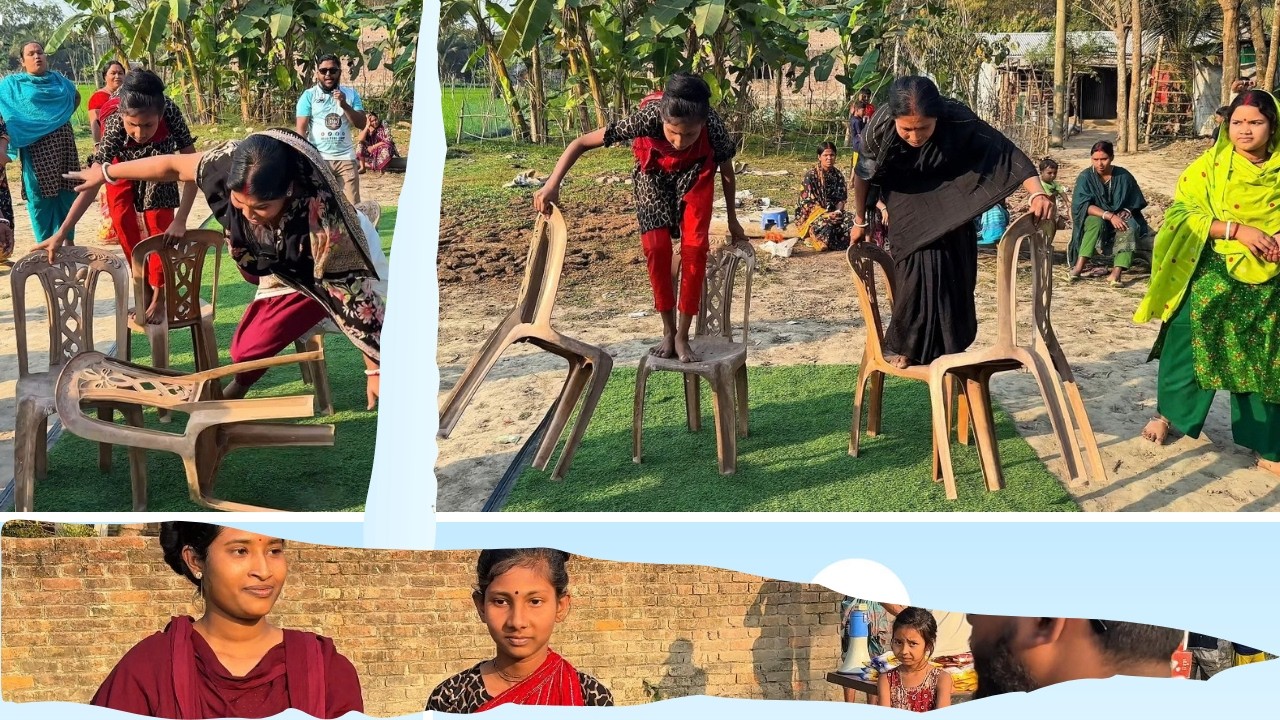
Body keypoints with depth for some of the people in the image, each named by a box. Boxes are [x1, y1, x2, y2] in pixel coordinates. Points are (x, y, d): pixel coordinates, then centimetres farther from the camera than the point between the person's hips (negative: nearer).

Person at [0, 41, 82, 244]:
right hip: (37, 147, -4)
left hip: (64, 144, 4)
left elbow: (76, 96, 30)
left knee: (67, 192, 6)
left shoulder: (58, 79, 13)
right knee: (41, 196, -4)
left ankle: (68, 240, 17)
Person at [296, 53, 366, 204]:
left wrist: (344, 105, -13)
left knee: (352, 205, 0)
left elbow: (361, 124, 1)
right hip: (317, 158, -2)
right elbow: (301, 129, -4)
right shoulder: (309, 96, 1)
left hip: (346, 157, 2)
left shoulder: (351, 94, 8)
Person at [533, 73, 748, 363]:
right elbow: (581, 143, -32)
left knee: (695, 247, -14)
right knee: (657, 248, -14)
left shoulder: (713, 126, -37)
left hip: (695, 178, 0)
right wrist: (552, 185, -41)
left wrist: (732, 219, -1)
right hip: (654, 178, 0)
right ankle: (668, 331, 3)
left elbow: (726, 170, -14)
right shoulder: (647, 118, -40)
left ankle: (683, 336, -4)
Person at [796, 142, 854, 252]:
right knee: (826, 225, -37)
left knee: (850, 221, -25)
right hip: (812, 213, -5)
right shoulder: (810, 175, -9)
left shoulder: (838, 175, 7)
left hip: (833, 211, 5)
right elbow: (808, 202, -13)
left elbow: (841, 198, 8)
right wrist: (826, 215, -24)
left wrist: (838, 211, -16)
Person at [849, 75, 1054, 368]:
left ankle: (948, 350, 16)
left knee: (954, 278, 0)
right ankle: (909, 348, 10)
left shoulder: (958, 121, -34)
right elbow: (863, 174, -12)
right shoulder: (880, 127, -30)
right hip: (909, 208, 0)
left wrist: (1038, 193, -45)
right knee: (916, 275, -10)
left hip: (951, 207, 0)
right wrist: (860, 221, 1)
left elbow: (1007, 151, -31)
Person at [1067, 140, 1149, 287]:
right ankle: (1079, 267, -44)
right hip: (1094, 218, -1)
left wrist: (1125, 212, -19)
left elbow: (1135, 203, 4)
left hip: (1120, 220, 1)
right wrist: (1109, 216, -33)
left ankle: (1116, 273, -47)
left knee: (1129, 227, -32)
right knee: (1096, 222, -36)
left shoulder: (1124, 176, -6)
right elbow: (1082, 205, -22)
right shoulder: (1086, 177, -11)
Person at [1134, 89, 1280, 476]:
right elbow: (1180, 212, -13)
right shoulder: (1210, 165, -5)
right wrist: (1236, 230, -22)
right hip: (1211, 277, -2)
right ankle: (1168, 413, 32)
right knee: (1186, 347, 5)